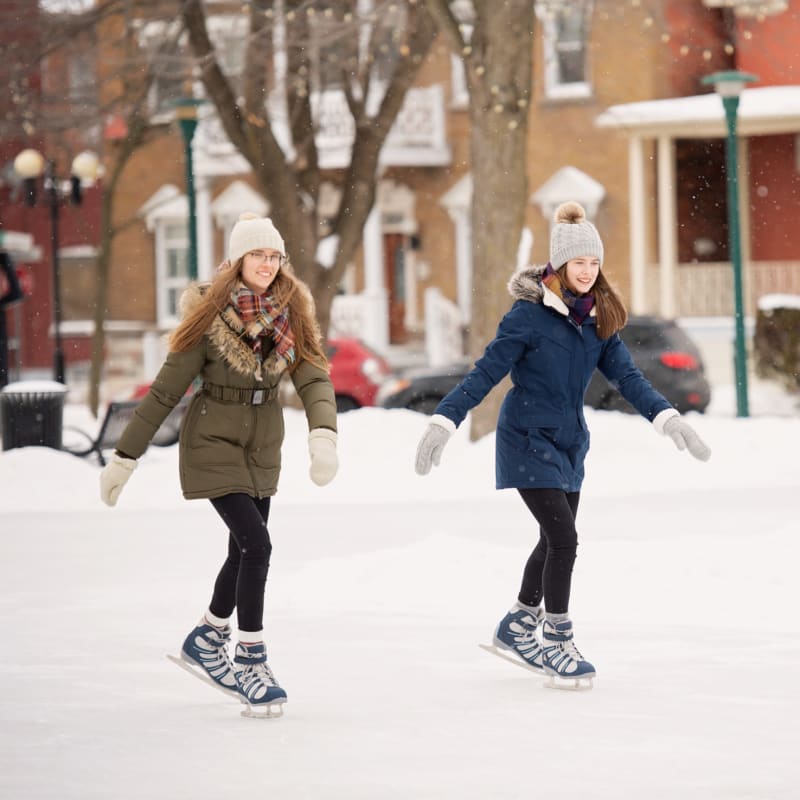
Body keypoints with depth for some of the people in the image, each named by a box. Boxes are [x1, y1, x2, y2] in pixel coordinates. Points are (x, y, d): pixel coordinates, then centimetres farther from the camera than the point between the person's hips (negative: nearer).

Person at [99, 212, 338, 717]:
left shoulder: (292, 315, -5)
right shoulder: (211, 316, -17)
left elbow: (314, 380, -12)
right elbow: (166, 390, -13)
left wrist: (323, 436, -32)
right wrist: (126, 457, -11)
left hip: (262, 447, 6)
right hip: (214, 443, -6)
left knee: (245, 551, 15)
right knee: (256, 544, -16)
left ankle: (205, 643, 37)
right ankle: (251, 662, -6)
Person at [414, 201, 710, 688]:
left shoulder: (598, 317, 4)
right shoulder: (531, 314, -15)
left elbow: (626, 375, 0)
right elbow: (487, 372, -17)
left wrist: (667, 417, -14)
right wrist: (445, 422, -25)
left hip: (569, 443, 7)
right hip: (528, 441, -7)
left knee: (556, 541, 17)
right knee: (564, 539, -13)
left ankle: (517, 628, 35)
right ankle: (556, 643, 0)